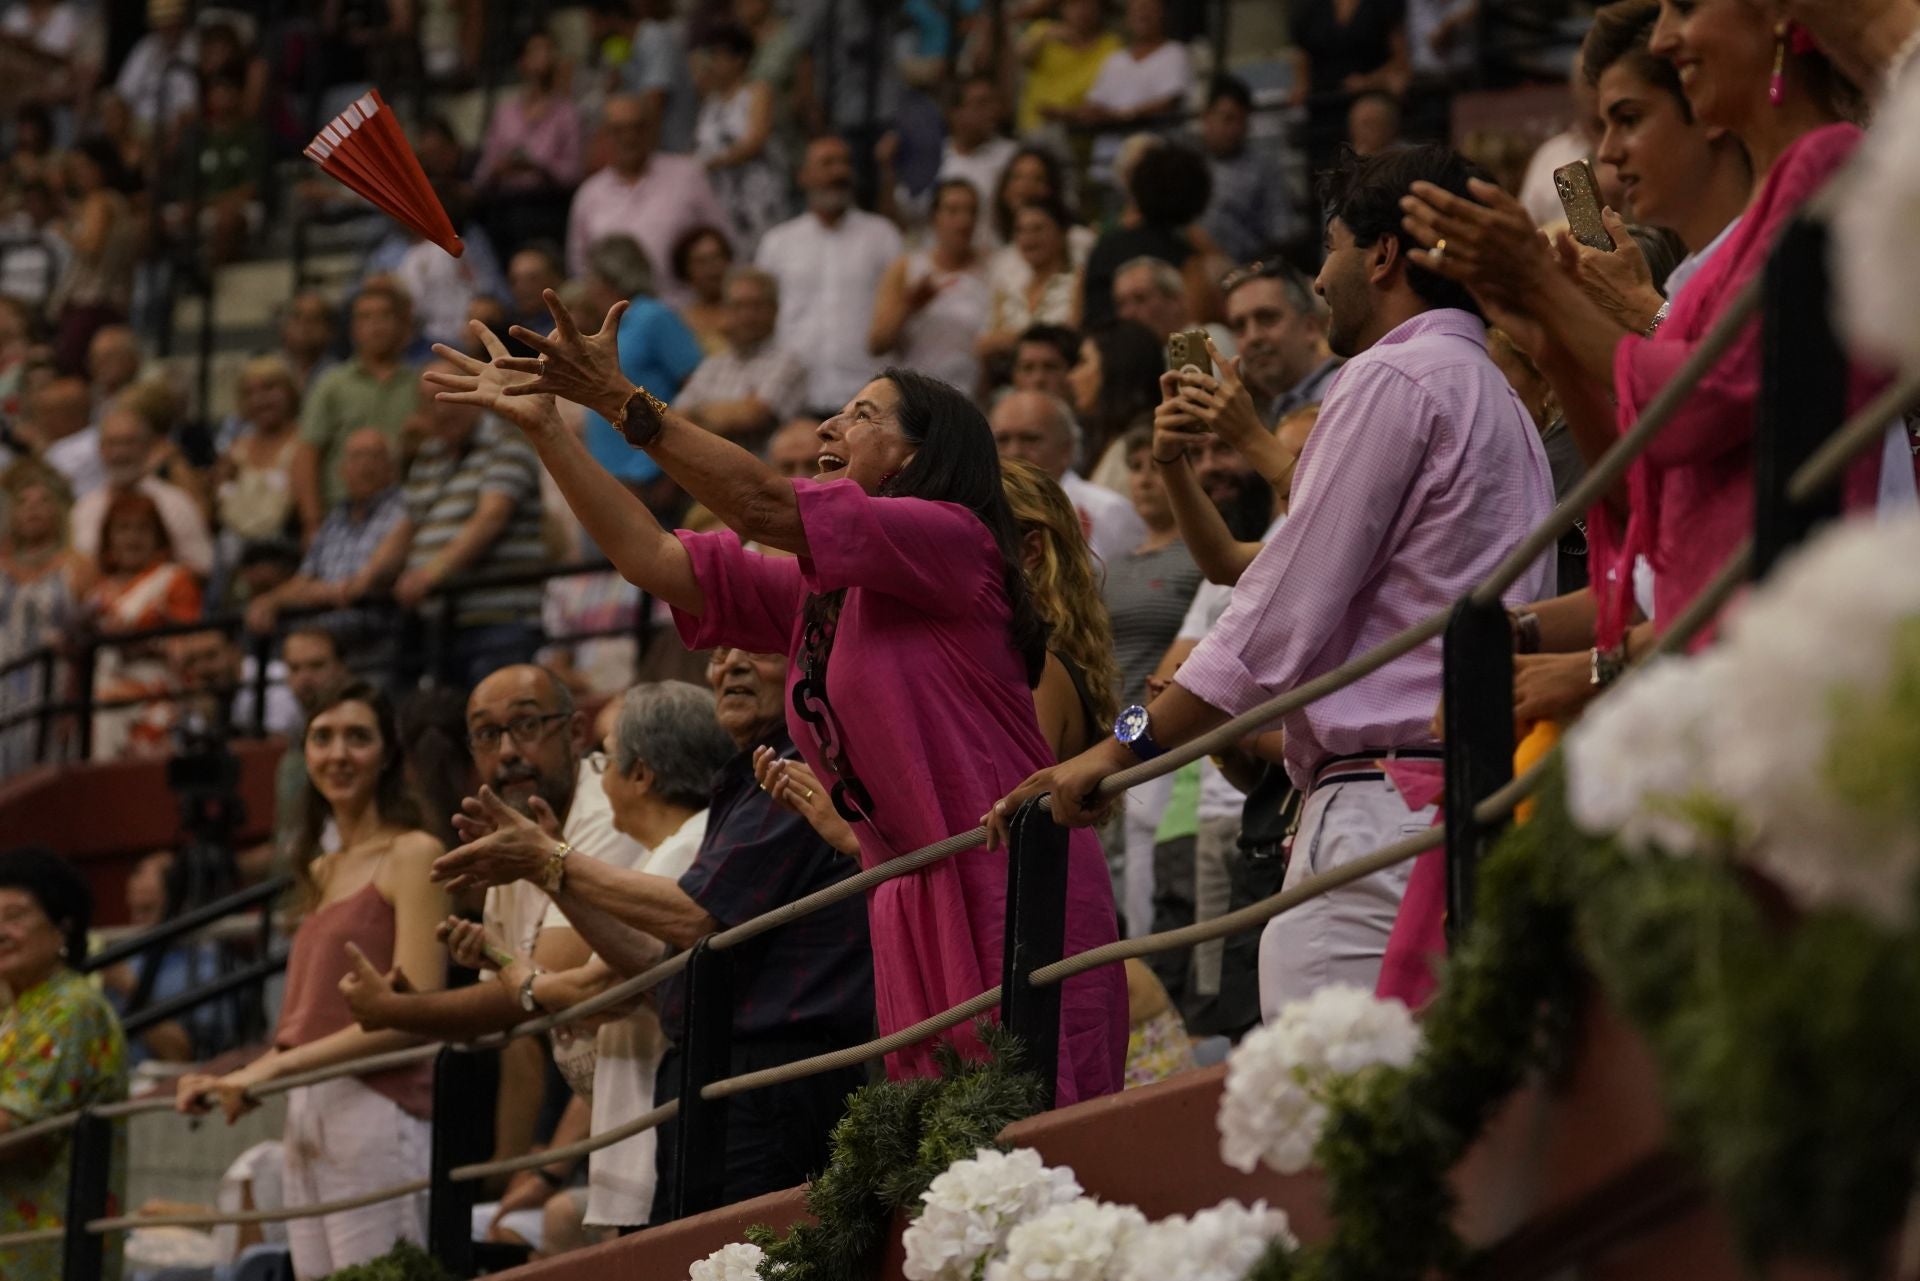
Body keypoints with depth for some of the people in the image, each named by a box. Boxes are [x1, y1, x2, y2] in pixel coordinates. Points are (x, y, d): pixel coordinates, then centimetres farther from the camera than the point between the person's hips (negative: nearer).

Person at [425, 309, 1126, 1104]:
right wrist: (543, 428, 10)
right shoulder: (812, 597, 18)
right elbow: (652, 560, 14)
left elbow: (762, 506, -16)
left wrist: (622, 401, -17)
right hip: (912, 909, 8)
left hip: (1014, 891, -8)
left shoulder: (953, 538, -7)